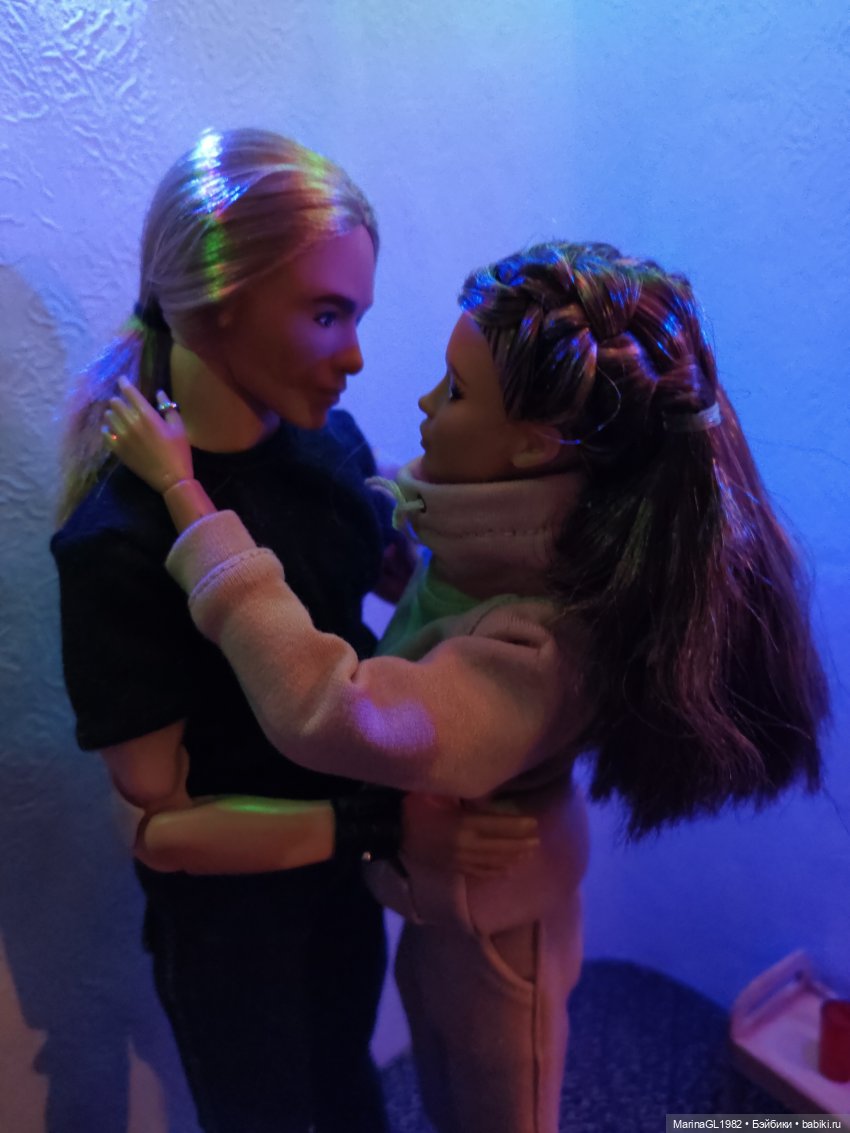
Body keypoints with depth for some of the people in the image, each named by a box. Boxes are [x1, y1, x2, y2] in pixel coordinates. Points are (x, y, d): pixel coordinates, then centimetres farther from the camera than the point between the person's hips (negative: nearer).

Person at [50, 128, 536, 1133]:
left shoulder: (329, 441, -14)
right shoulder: (120, 541, -30)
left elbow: (400, 571, 1)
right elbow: (161, 822, -24)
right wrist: (388, 824, -29)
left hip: (345, 862, 5)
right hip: (229, 907, -5)